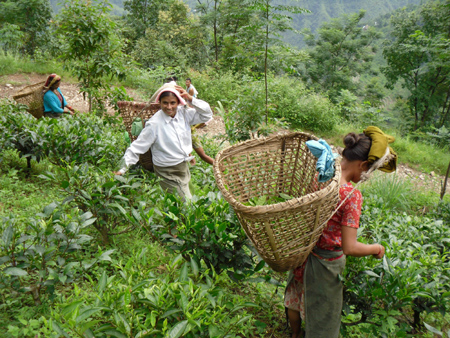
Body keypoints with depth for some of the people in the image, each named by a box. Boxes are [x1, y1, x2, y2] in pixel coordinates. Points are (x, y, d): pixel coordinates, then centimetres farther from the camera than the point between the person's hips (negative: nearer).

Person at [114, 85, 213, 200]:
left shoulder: (184, 113, -5)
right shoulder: (154, 124, -21)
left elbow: (207, 115, -1)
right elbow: (136, 148, -17)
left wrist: (190, 99, -14)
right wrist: (122, 170, -19)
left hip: (184, 167, 6)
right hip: (168, 172, -6)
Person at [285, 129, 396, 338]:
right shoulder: (351, 195, -30)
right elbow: (349, 248, -29)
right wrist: (376, 248, -12)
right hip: (325, 262, -7)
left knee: (295, 297, 33)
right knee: (322, 316, 21)